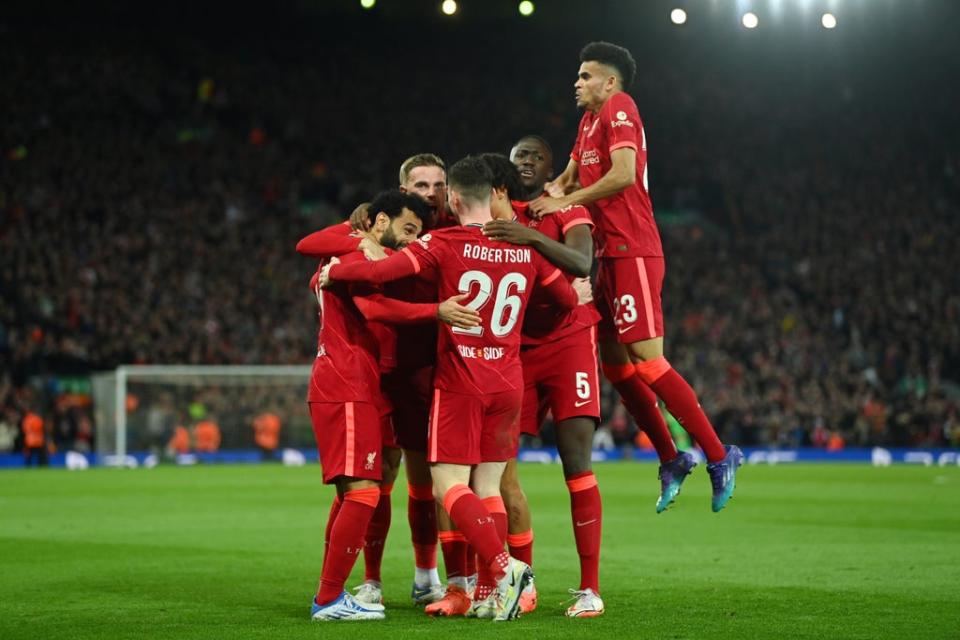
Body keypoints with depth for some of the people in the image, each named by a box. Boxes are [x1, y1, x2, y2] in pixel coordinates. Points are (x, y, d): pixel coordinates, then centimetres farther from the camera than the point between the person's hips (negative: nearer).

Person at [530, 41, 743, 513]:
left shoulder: (619, 108, -9)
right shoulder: (589, 119, 19)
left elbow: (624, 174, -22)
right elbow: (568, 179, 23)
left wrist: (564, 203, -16)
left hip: (632, 252, -10)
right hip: (611, 253, 10)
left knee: (645, 359, -12)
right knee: (614, 361, 10)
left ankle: (719, 456, -7)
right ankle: (671, 460, 16)